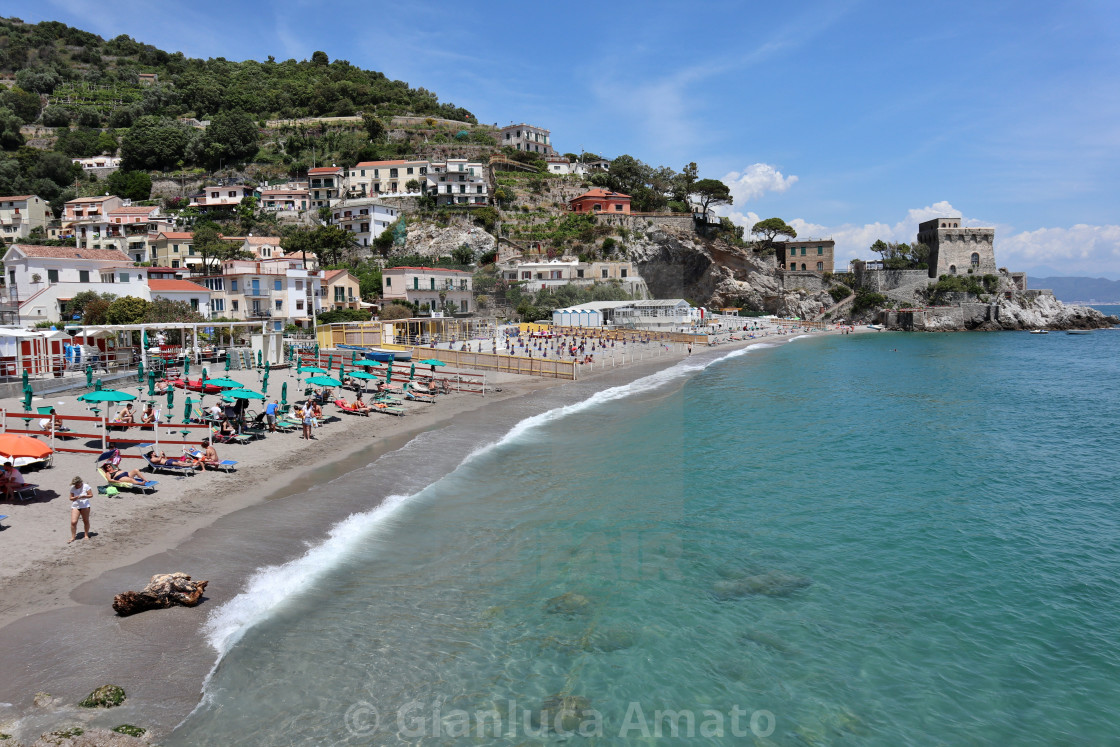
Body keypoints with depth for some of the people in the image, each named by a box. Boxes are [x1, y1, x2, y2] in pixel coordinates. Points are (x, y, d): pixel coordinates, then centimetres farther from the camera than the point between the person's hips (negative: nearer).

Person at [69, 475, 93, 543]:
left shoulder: (86, 486, -4)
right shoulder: (72, 488, 3)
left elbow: (91, 495, -3)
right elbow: (70, 498, 7)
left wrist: (84, 496, -20)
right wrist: (75, 498, -15)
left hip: (85, 505, -1)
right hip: (75, 506, 1)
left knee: (86, 521, 7)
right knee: (73, 522, -10)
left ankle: (86, 535, 24)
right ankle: (73, 537, 3)